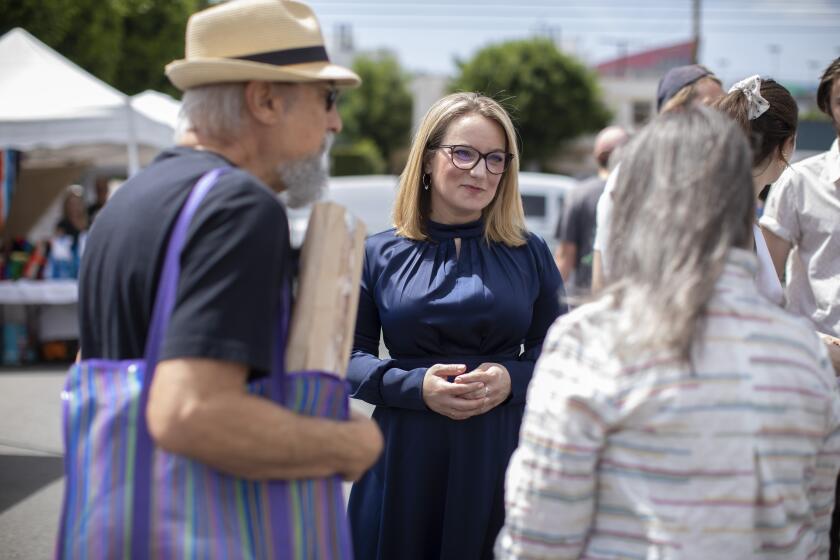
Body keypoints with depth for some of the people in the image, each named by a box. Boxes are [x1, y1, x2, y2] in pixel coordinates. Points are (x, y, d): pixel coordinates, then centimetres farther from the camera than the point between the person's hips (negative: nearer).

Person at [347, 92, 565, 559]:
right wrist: (415, 386, -15)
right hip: (406, 457, 0)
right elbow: (348, 356, 2)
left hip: (502, 456, 1)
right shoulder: (379, 254, 3)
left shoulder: (530, 254, 6)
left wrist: (512, 379, -12)